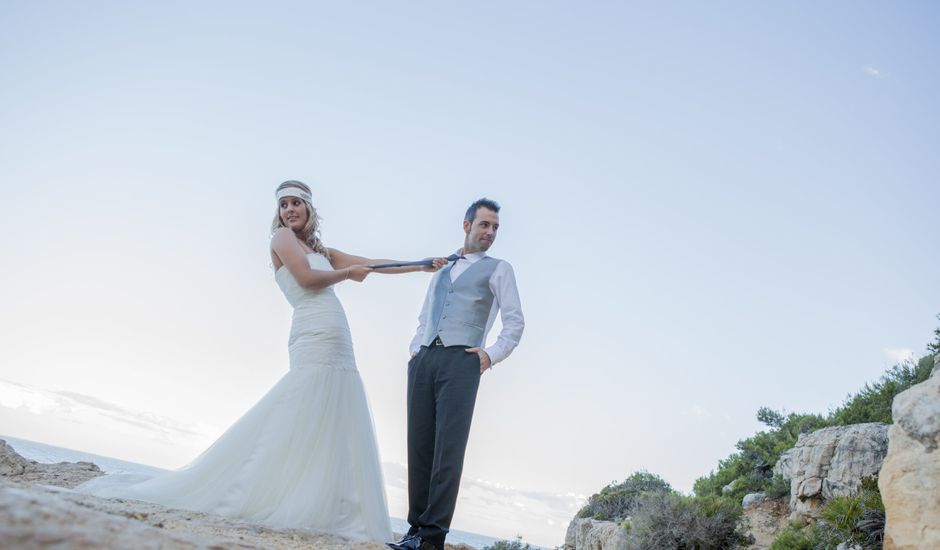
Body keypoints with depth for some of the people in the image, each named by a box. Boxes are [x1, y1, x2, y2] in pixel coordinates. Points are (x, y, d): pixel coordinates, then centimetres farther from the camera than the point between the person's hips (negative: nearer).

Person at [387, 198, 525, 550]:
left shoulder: (498, 269, 12)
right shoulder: (442, 270, 26)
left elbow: (515, 321, 6)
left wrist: (492, 354, -6)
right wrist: (415, 347, 15)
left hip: (461, 360, -5)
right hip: (423, 361, 5)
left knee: (448, 447, -11)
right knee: (419, 445, 1)